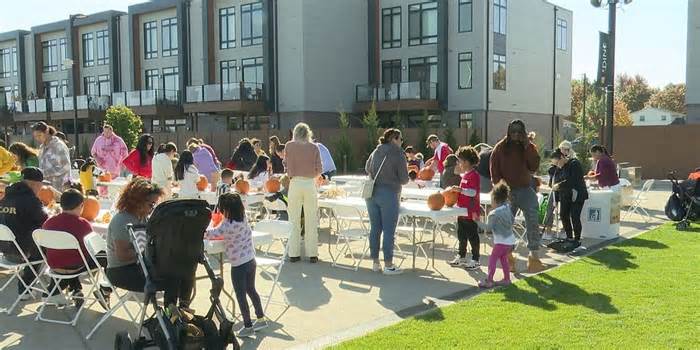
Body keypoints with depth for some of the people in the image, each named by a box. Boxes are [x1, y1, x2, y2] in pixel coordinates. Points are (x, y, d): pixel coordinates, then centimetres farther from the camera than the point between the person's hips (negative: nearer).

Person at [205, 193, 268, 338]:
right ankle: (261, 318, 31)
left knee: (241, 296, 5)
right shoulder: (243, 219, 1)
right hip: (251, 260, 8)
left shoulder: (228, 225, -22)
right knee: (251, 290, 22)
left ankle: (248, 326, 13)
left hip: (238, 265, -7)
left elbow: (212, 234, -14)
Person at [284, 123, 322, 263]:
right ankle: (312, 254, 7)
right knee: (311, 221, 5)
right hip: (310, 184, 0)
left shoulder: (289, 146, 1)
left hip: (295, 183, 0)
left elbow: (286, 164, 5)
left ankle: (294, 254, 9)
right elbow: (319, 169, 1)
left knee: (294, 220, 7)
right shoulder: (314, 147, 1)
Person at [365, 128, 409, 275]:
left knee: (375, 228, 11)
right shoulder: (398, 154, -7)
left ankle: (375, 263, 18)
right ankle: (388, 265, 2)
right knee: (389, 231, -1)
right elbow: (404, 179, -6)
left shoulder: (376, 151, 10)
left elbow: (367, 168, 27)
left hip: (372, 194, 6)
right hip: (389, 194, -6)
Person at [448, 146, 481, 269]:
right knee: (461, 235, 17)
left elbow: (473, 192, -25)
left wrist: (460, 189, -28)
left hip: (471, 213, -10)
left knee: (472, 236, 0)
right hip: (462, 211, 10)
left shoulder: (474, 175, -16)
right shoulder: (465, 175, 15)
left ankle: (475, 260, 10)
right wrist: (455, 190, 13)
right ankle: (461, 257, 29)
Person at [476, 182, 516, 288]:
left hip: (501, 241, -8)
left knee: (492, 258, -2)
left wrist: (478, 221, -10)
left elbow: (488, 228, -17)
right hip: (510, 240, 8)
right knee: (503, 258, 22)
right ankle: (507, 279, 27)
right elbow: (512, 221, 15)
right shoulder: (507, 208, 4)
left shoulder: (493, 214, -18)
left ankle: (489, 281, -3)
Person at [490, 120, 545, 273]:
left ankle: (534, 257, -8)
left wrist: (527, 147, -14)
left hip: (525, 189, 0)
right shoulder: (500, 148, 1)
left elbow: (534, 167, -9)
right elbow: (494, 170, 2)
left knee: (533, 221, -12)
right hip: (507, 191, 0)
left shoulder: (529, 147, 4)